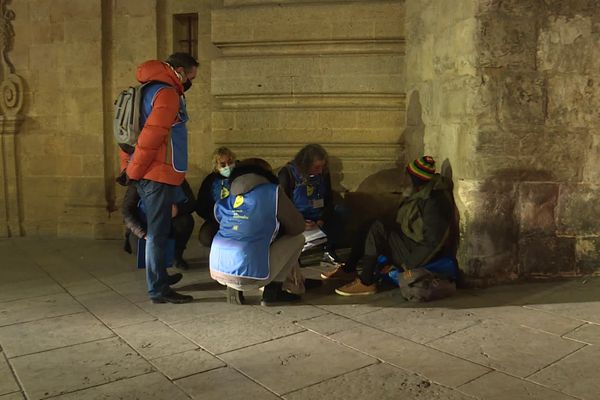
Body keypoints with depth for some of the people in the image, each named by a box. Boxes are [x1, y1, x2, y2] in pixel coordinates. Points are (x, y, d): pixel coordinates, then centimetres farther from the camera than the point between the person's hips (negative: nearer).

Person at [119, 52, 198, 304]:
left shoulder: (150, 90, 19)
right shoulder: (167, 94, -12)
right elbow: (151, 136, -20)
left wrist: (128, 166, 16)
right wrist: (134, 170, -12)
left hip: (146, 175, 10)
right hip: (158, 175, -10)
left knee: (156, 232, 18)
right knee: (158, 234, -5)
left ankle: (158, 280, 29)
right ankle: (158, 290, 2)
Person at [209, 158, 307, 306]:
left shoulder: (222, 202, 14)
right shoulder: (272, 193, 0)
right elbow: (298, 226, 9)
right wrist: (275, 226, 28)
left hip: (217, 271, 6)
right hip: (249, 273, -6)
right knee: (298, 238, 14)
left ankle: (234, 288, 17)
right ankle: (273, 291, 10)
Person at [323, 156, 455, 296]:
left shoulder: (433, 202, -26)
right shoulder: (424, 192, 5)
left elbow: (433, 242, -27)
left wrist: (409, 265, -23)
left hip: (420, 252, -10)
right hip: (411, 239, 10)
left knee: (378, 229, -21)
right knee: (371, 226, 2)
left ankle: (366, 282, -14)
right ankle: (348, 269, 5)